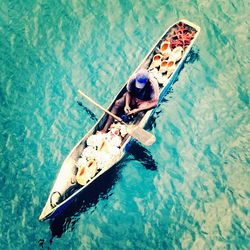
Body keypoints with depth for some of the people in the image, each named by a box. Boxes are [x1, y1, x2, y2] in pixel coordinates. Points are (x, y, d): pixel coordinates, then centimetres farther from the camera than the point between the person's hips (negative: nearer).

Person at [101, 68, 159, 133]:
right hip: (133, 97, 3)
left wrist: (137, 110, -36)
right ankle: (105, 129, -16)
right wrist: (127, 104, -24)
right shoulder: (133, 79, -24)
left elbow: (154, 103, -31)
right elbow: (129, 92, -6)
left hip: (145, 101, -2)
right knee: (117, 103, -15)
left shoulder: (153, 84, -31)